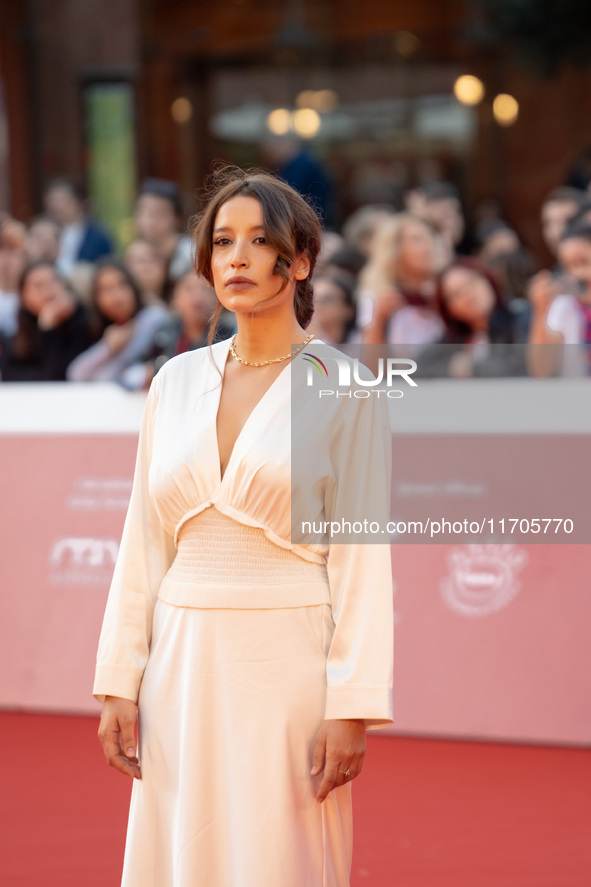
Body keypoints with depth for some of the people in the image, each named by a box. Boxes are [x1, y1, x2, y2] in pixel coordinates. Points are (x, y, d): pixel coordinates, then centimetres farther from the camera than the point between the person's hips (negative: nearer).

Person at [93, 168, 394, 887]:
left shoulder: (345, 388, -3)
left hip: (291, 662, -4)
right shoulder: (177, 380, 10)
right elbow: (144, 542, 11)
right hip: (185, 666, 4)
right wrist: (119, 683, 5)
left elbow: (363, 558, -7)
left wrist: (353, 710, -12)